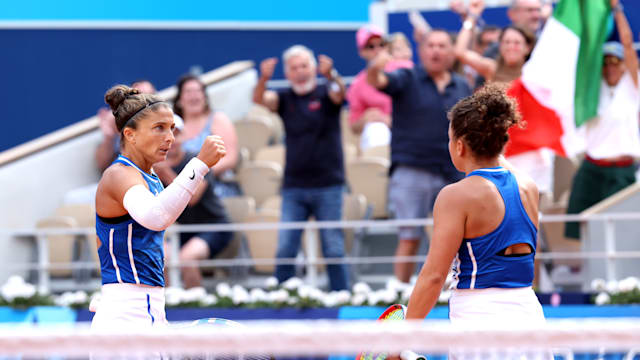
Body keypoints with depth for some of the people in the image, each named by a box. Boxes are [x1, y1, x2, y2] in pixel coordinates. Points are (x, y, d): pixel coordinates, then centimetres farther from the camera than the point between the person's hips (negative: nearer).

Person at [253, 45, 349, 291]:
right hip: (294, 186, 2)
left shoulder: (325, 94, 1)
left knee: (333, 249, 0)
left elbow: (340, 94, -21)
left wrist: (330, 75, -44)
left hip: (327, 186, -2)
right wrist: (264, 79, -32)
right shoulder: (285, 99, 7)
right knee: (284, 250, -3)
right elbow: (259, 99, -10)